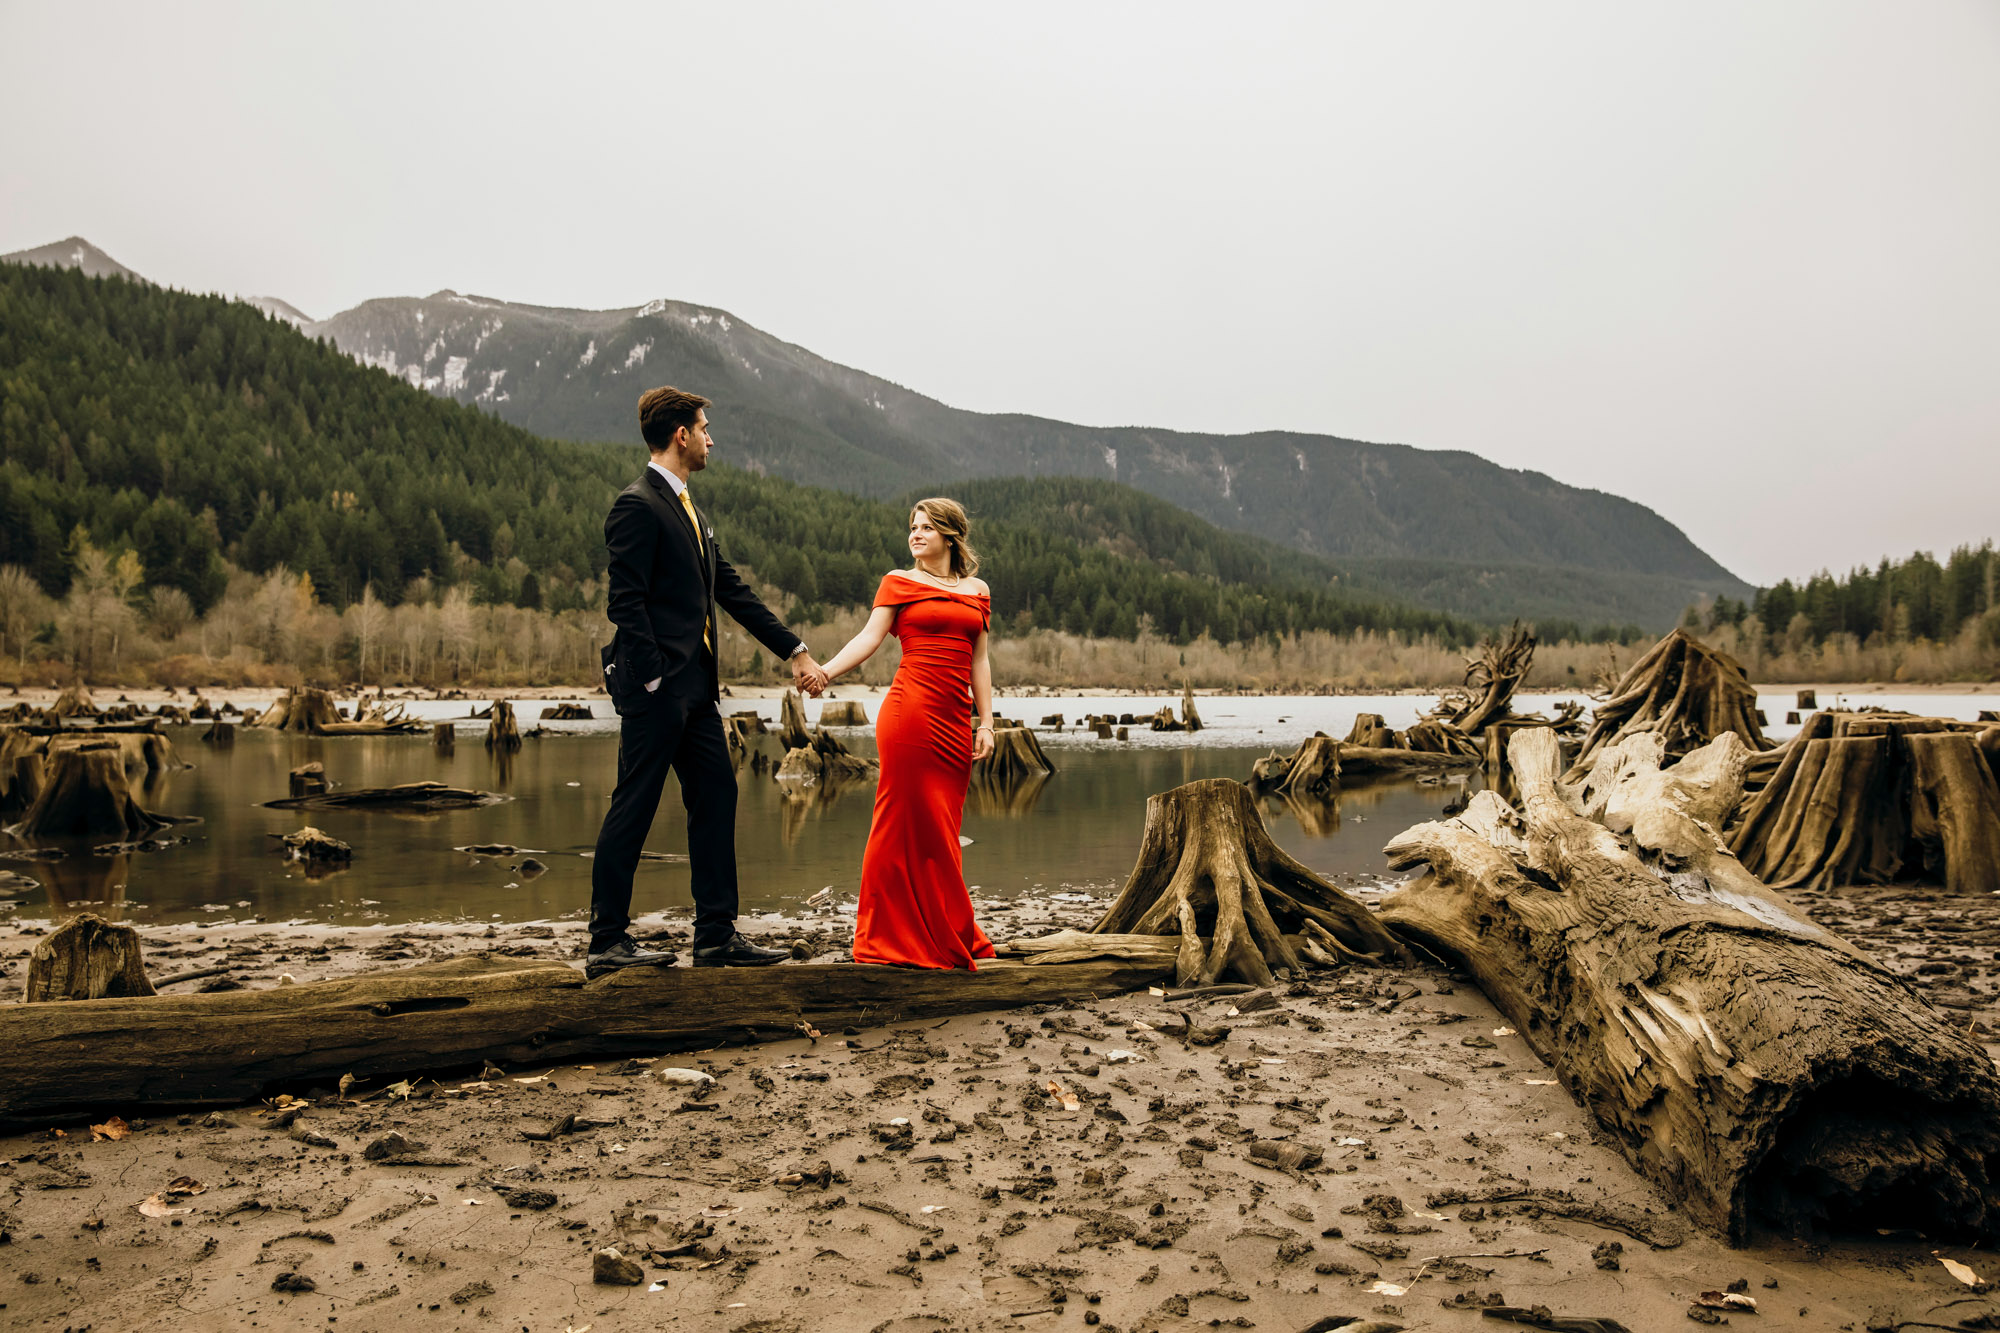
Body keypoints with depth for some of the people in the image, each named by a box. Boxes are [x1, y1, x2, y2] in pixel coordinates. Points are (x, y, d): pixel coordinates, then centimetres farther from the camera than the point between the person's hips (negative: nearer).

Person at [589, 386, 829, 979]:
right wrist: (652, 681, -20)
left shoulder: (688, 508, 18)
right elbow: (625, 603, -16)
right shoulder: (637, 506, -10)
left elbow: (732, 590, 19)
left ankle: (717, 935, 15)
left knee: (716, 798, 9)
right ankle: (607, 942, 7)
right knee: (633, 807, -3)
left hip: (696, 686, 10)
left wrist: (795, 650, 18)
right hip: (656, 687, -10)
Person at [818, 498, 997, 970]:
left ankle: (948, 937, 18)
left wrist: (986, 723, 8)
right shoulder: (899, 582, 6)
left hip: (955, 720, 4)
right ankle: (897, 935, 5)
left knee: (940, 830, 9)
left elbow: (979, 661, 15)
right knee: (907, 823, -4)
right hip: (910, 712, -4)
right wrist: (823, 672, -18)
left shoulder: (977, 591, 16)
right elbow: (870, 638, -3)